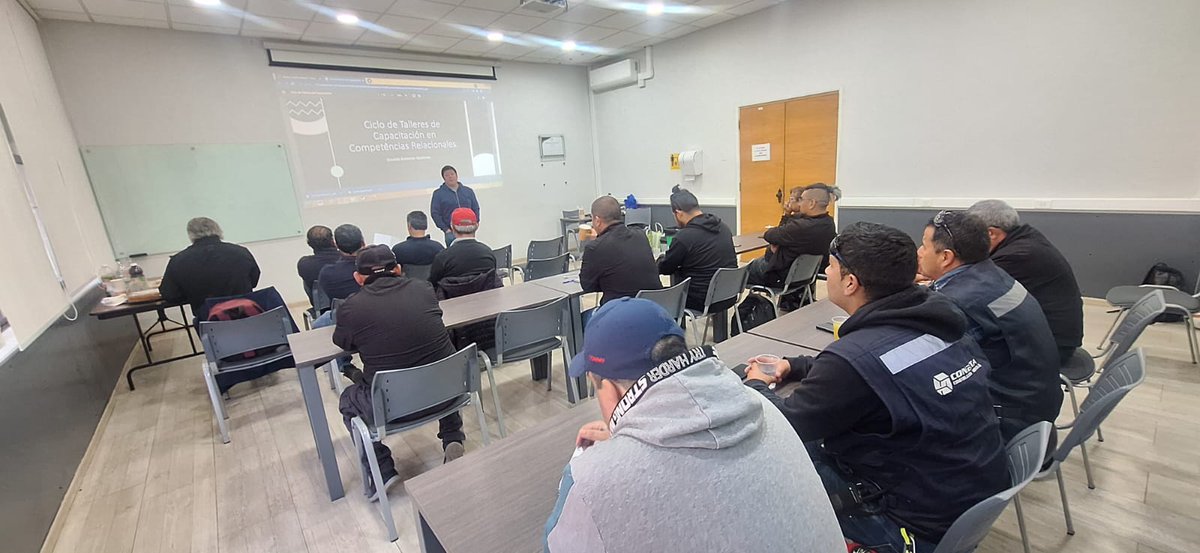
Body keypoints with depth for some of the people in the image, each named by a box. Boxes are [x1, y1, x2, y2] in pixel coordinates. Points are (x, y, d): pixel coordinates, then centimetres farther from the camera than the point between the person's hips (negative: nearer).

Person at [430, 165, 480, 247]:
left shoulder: (468, 191, 12)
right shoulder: (438, 193, 3)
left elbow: (476, 209, 14)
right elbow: (435, 213, 0)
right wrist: (446, 229, -8)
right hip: (451, 232, -3)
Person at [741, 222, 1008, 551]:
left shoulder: (855, 357, -31)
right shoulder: (937, 315, -6)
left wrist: (757, 386, 1)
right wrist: (794, 366, 9)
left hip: (930, 527, -8)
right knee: (818, 444, 14)